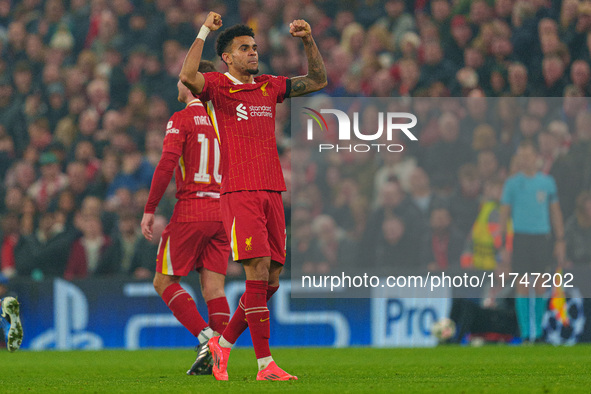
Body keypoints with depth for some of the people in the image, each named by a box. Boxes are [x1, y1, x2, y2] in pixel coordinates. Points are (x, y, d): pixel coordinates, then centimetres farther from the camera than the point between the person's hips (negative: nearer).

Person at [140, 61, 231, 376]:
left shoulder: (180, 120, -5)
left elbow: (166, 165, -15)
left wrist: (149, 210, -11)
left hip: (191, 211, -6)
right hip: (222, 213, 6)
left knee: (164, 281, 4)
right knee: (213, 288, 4)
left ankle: (206, 336, -14)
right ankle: (217, 358, -6)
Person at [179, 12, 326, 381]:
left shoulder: (269, 87, 18)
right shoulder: (217, 86, 0)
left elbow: (318, 80, 24)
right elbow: (188, 77, -21)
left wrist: (309, 40, 11)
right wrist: (204, 31, -18)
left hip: (272, 191, 6)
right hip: (239, 193, -6)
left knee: (271, 280, 5)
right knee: (258, 271, -14)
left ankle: (224, 343, 23)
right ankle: (265, 363, -13)